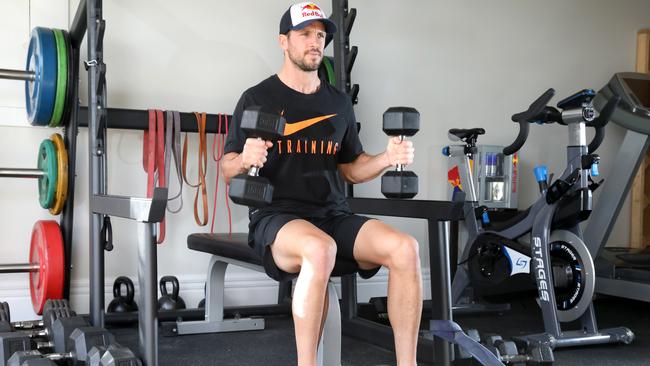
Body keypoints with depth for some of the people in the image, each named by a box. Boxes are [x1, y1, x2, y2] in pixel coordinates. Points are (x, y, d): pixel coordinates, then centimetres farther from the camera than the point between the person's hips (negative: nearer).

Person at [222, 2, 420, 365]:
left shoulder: (339, 102, 16)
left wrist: (387, 158, 0)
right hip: (277, 216, -4)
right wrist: (245, 159, -21)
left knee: (405, 248, -23)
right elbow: (228, 168, 3)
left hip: (334, 215, 5)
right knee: (320, 249, -40)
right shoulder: (258, 98, 3)